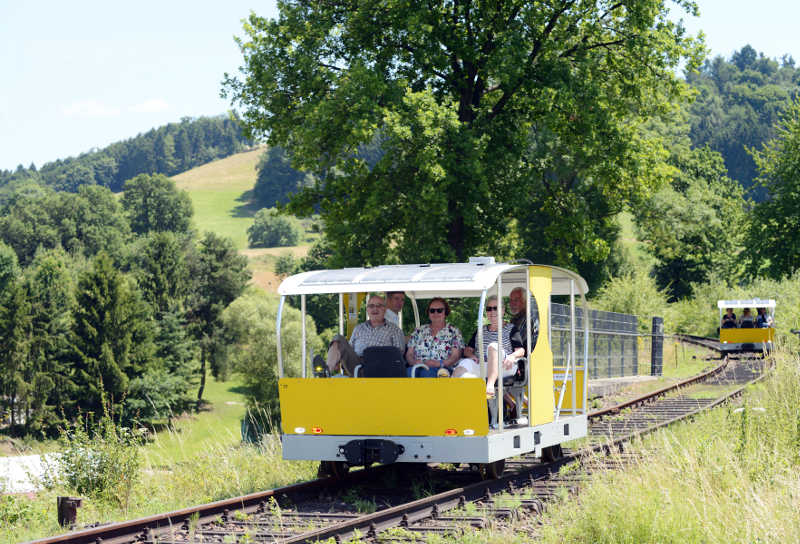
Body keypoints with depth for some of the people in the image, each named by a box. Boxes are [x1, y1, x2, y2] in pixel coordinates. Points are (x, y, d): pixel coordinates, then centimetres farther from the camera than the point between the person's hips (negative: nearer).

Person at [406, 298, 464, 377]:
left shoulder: (454, 332, 14)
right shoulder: (418, 331, 23)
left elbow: (455, 356, 3)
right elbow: (409, 354, 19)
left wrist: (439, 363, -16)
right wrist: (414, 362, -6)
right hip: (418, 369, 2)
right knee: (410, 371, -37)